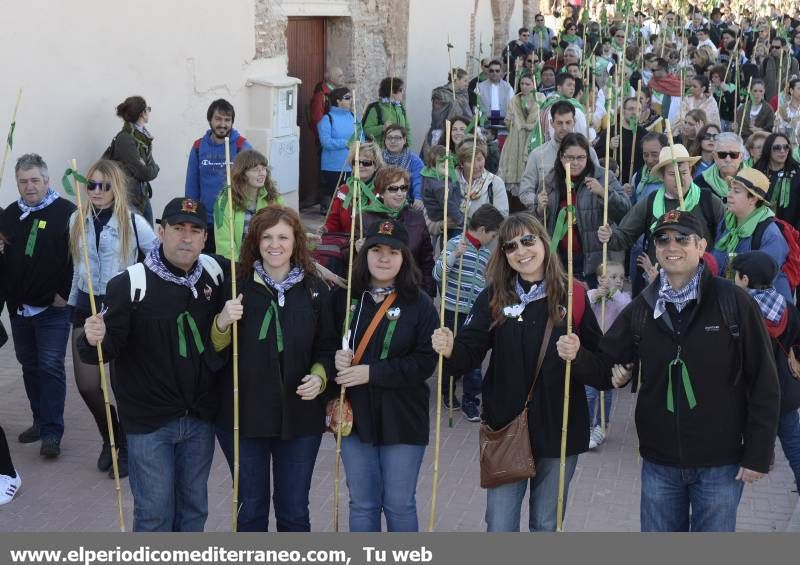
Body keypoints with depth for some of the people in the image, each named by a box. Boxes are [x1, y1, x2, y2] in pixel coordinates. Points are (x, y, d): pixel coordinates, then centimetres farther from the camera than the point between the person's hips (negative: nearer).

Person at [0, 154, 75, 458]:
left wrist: (66, 293, -13)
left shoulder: (66, 212, -8)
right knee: (30, 365, 14)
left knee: (51, 367, -7)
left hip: (53, 307, -6)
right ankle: (41, 422, 26)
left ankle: (52, 432, -4)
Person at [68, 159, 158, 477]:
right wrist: (73, 302, 18)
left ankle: (127, 448, 24)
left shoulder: (133, 222, -10)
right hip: (86, 307, 4)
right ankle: (111, 438, 30)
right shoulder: (77, 220, 5)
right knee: (87, 385, 3)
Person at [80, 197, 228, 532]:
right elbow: (107, 348, -15)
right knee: (155, 509, 3)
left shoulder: (215, 272, -1)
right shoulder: (131, 283, -14)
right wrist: (93, 340, -34)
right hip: (149, 420, -4)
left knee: (194, 504, 17)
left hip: (200, 417, 4)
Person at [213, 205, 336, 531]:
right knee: (250, 508, 11)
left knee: (294, 510, 12)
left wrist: (319, 376, -11)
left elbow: (327, 348, 9)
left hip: (300, 417, 1)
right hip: (244, 415, -1)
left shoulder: (314, 289, 0)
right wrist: (222, 324, -21)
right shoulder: (237, 285, -4)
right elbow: (214, 351, -1)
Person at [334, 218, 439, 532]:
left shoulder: (419, 304, -5)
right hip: (355, 415, 2)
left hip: (401, 419, -2)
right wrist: (336, 360, -14)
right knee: (362, 504, 11)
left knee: (399, 504, 7)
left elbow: (425, 363, -13)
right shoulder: (347, 297, 2)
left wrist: (371, 373, -19)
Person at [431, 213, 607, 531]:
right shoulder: (494, 297, -1)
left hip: (559, 429, 0)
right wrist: (449, 350, -31)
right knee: (499, 526, 5)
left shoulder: (572, 296, -4)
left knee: (547, 524, 15)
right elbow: (469, 351, -10)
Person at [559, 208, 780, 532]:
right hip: (659, 462, 3)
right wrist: (577, 356, -16)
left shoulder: (734, 302, -9)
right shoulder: (642, 308, 3)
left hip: (720, 464, -3)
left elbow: (764, 383, -7)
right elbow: (607, 366, 7)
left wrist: (758, 455, -9)